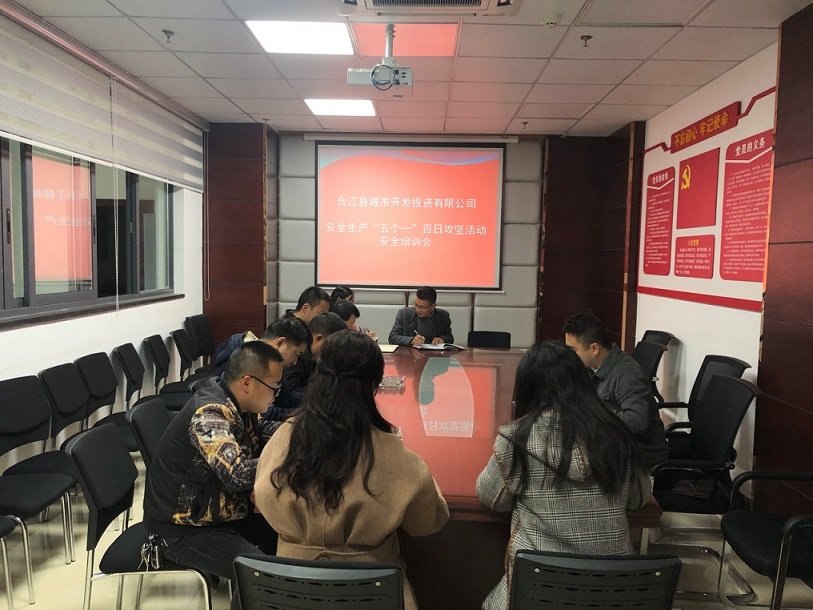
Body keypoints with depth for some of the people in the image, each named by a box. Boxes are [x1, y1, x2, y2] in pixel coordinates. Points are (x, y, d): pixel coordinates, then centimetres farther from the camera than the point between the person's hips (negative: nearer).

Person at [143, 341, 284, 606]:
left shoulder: (234, 403, -3)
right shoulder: (210, 414, -30)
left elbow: (258, 437, 12)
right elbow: (239, 475, -39)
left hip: (220, 510, 9)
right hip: (185, 527, -9)